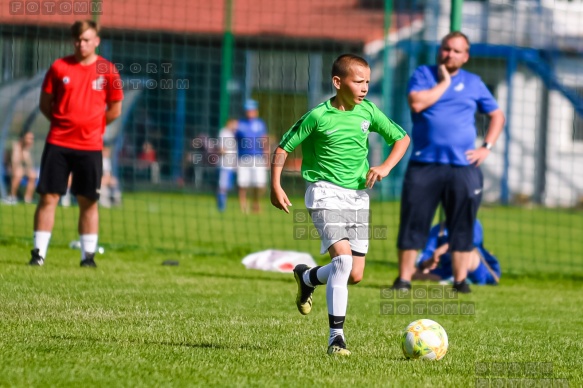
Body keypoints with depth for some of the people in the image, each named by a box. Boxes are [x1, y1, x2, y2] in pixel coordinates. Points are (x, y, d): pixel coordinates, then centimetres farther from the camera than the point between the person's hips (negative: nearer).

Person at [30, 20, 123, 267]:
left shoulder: (107, 70, 1)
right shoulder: (59, 67, 3)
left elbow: (115, 110, 8)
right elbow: (45, 103, 10)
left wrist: (90, 125, 5)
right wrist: (65, 122, 2)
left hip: (90, 146, 0)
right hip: (57, 143, 0)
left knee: (88, 201, 3)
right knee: (48, 197, -2)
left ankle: (88, 255, 10)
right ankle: (39, 253, 1)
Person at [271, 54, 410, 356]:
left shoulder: (368, 112, 2)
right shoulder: (318, 116, -10)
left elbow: (401, 138, 13)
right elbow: (283, 147, -2)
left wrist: (386, 167, -3)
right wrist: (276, 187, -10)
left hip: (358, 195, 5)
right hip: (326, 194, -5)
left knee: (355, 275, 3)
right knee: (343, 259, -23)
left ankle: (307, 277, 35)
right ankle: (336, 336, -17)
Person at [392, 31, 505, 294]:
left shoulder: (474, 83, 12)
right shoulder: (423, 74, 7)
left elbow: (497, 115, 18)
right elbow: (417, 103, -11)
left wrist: (487, 147, 6)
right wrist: (444, 82, -6)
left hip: (463, 166, 1)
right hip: (424, 164, -1)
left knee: (462, 226, 1)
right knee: (413, 222, -2)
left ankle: (460, 279, 7)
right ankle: (404, 278, 3)